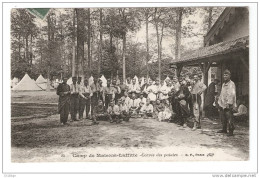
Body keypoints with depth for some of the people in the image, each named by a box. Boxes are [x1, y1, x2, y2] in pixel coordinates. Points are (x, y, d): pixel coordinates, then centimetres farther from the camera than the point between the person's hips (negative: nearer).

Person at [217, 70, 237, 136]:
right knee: (223, 119, 14)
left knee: (229, 120, -3)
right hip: (222, 105, 8)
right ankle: (224, 129, 26)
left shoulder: (232, 84, -8)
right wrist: (219, 102, 17)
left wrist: (229, 103, -20)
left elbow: (232, 94, -15)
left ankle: (231, 131, 6)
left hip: (228, 105, -8)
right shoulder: (223, 84, 17)